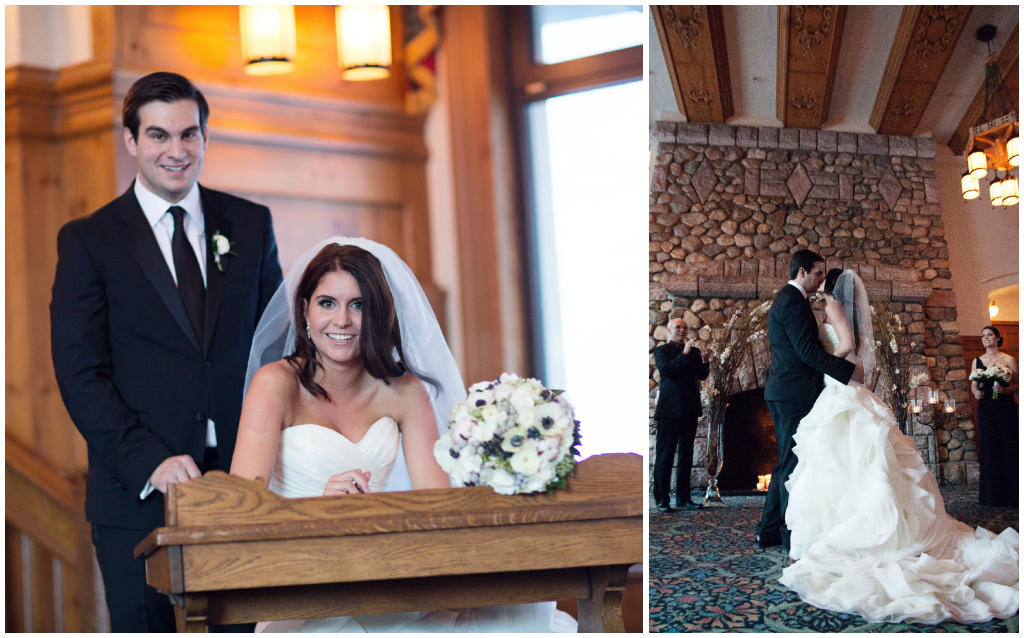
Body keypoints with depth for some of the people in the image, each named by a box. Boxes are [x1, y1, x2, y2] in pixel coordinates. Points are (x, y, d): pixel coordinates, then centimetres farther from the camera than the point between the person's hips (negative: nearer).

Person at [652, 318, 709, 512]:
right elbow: (666, 370, -14)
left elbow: (702, 375, 8)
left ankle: (683, 498, 14)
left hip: (690, 409, 5)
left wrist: (705, 359, -10)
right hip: (670, 409, -5)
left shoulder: (694, 351, 17)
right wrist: (684, 355, -19)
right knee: (665, 454, -5)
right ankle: (661, 500, -3)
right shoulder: (662, 350, 3)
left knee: (686, 454, 8)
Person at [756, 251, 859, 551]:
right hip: (795, 394, -11)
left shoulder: (784, 299, 19)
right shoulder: (794, 302, -15)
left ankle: (769, 531, 16)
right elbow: (808, 351, -21)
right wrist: (849, 370, -18)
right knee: (795, 463, -6)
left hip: (782, 392, 11)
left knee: (787, 463, 14)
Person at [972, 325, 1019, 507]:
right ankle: (993, 495, 8)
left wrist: (1004, 390, -21)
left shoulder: (1008, 360, -1)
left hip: (1005, 408, -3)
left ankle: (1010, 495, 1)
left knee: (1008, 448, -5)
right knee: (989, 449, 3)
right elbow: (973, 384, 17)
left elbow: (1017, 385, -3)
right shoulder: (977, 361, 11)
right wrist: (976, 392, -4)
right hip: (986, 408, 3)